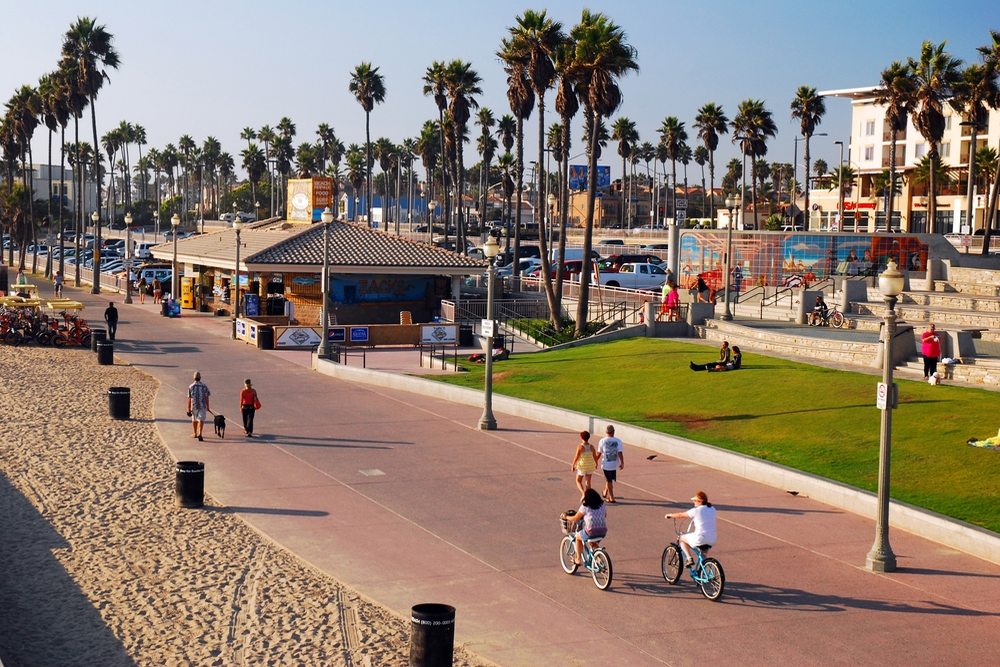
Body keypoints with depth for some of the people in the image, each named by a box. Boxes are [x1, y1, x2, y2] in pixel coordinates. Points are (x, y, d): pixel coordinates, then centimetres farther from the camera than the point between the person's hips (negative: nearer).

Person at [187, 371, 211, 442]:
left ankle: (195, 434, 33)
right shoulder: (204, 386, -4)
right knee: (201, 420, -6)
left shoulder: (190, 386, -3)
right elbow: (206, 397, -2)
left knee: (194, 420, 19)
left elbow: (189, 398, -2)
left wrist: (189, 408, 1)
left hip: (194, 406, 1)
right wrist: (207, 407, 8)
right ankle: (199, 434, -24)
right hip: (202, 406, -1)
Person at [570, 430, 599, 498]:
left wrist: (573, 465, -1)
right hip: (590, 466, 4)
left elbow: (576, 457, -15)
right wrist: (596, 464, 20)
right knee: (588, 482, 14)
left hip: (582, 467, -3)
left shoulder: (580, 447, -18)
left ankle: (583, 493, -9)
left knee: (578, 481, 13)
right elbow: (595, 457, 2)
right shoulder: (591, 447, -6)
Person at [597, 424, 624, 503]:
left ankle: (611, 498, 5)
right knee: (609, 480, 22)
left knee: (609, 481, 6)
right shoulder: (618, 441, -8)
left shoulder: (602, 441, -8)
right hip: (615, 464, 2)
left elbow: (599, 453, 0)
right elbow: (620, 453, -11)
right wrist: (622, 463, -3)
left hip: (606, 464, -2)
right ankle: (605, 493, 38)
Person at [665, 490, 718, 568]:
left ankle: (689, 558, 6)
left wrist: (670, 515, 20)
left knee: (682, 538, 18)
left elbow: (680, 515, 3)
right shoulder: (712, 509, 7)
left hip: (700, 539, -6)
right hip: (712, 540, 7)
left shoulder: (696, 510, -9)